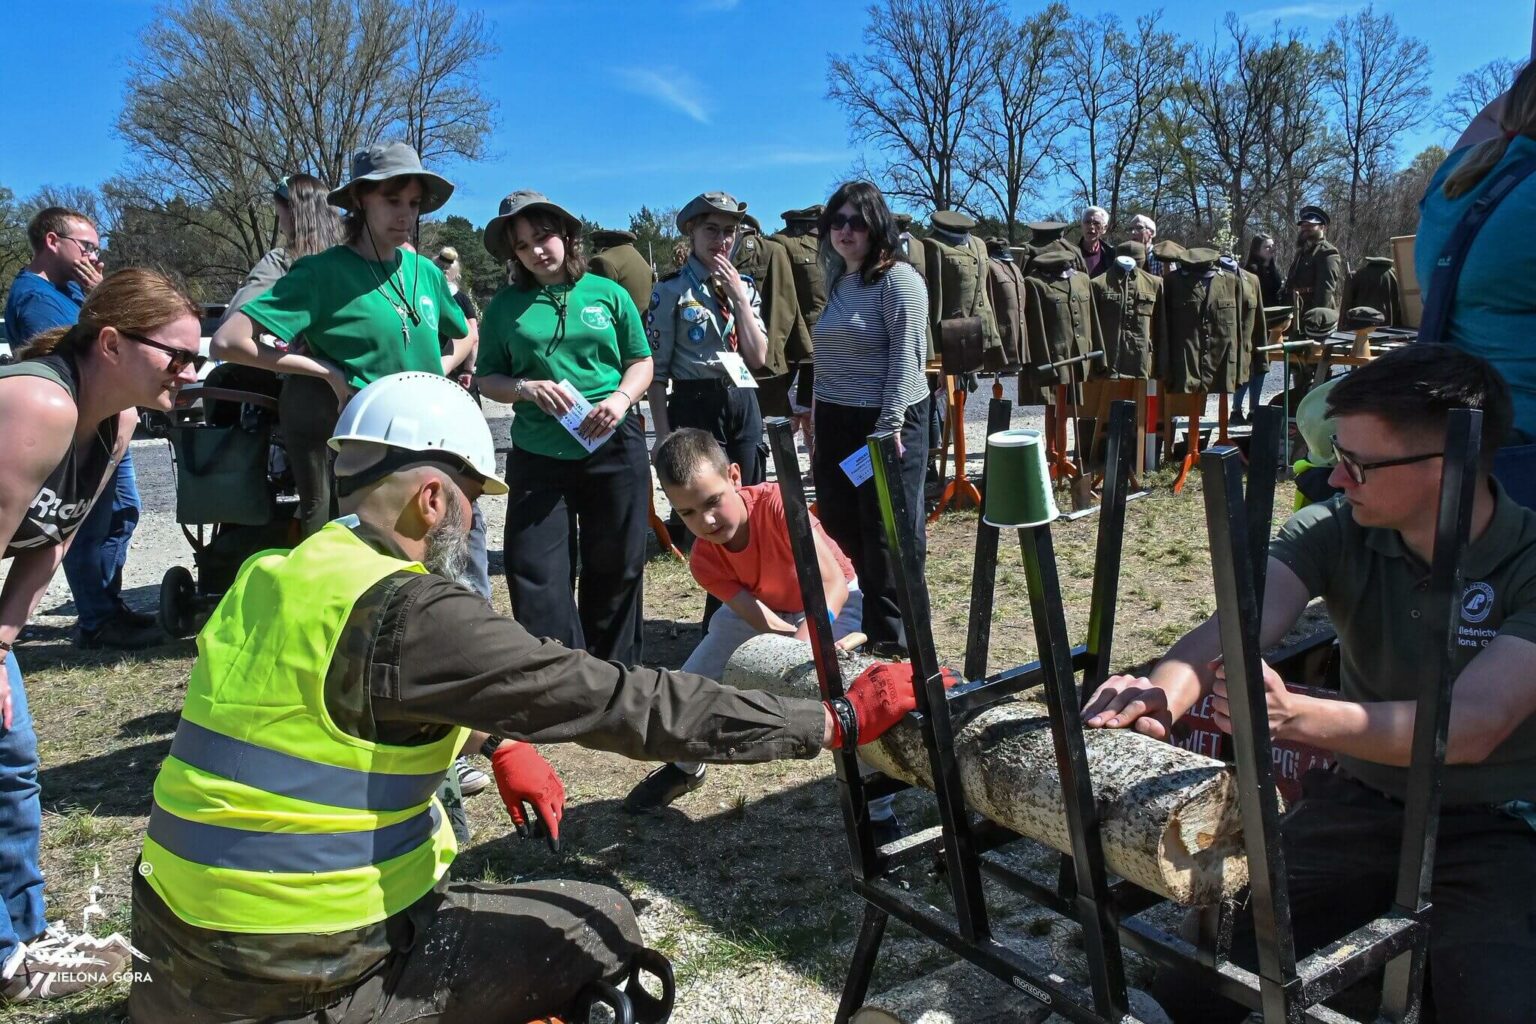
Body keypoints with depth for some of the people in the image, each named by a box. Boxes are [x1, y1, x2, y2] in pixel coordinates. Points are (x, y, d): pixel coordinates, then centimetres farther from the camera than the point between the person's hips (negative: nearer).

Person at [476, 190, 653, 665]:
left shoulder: (608, 293, 5)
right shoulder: (506, 305, 5)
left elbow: (641, 362, 10)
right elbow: (488, 379, 7)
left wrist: (621, 398, -10)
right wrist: (527, 388, -13)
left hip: (614, 447, 0)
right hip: (538, 455, 0)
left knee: (616, 567, 10)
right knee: (536, 574, -3)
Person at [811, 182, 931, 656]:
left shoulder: (898, 279, -8)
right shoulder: (837, 282, 15)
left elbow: (906, 360, -14)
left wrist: (889, 427, -20)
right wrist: (817, 421, 17)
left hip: (887, 422, -8)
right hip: (836, 423, 8)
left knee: (888, 535, 0)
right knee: (843, 529, 12)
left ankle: (894, 638, 12)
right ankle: (864, 625, 26)